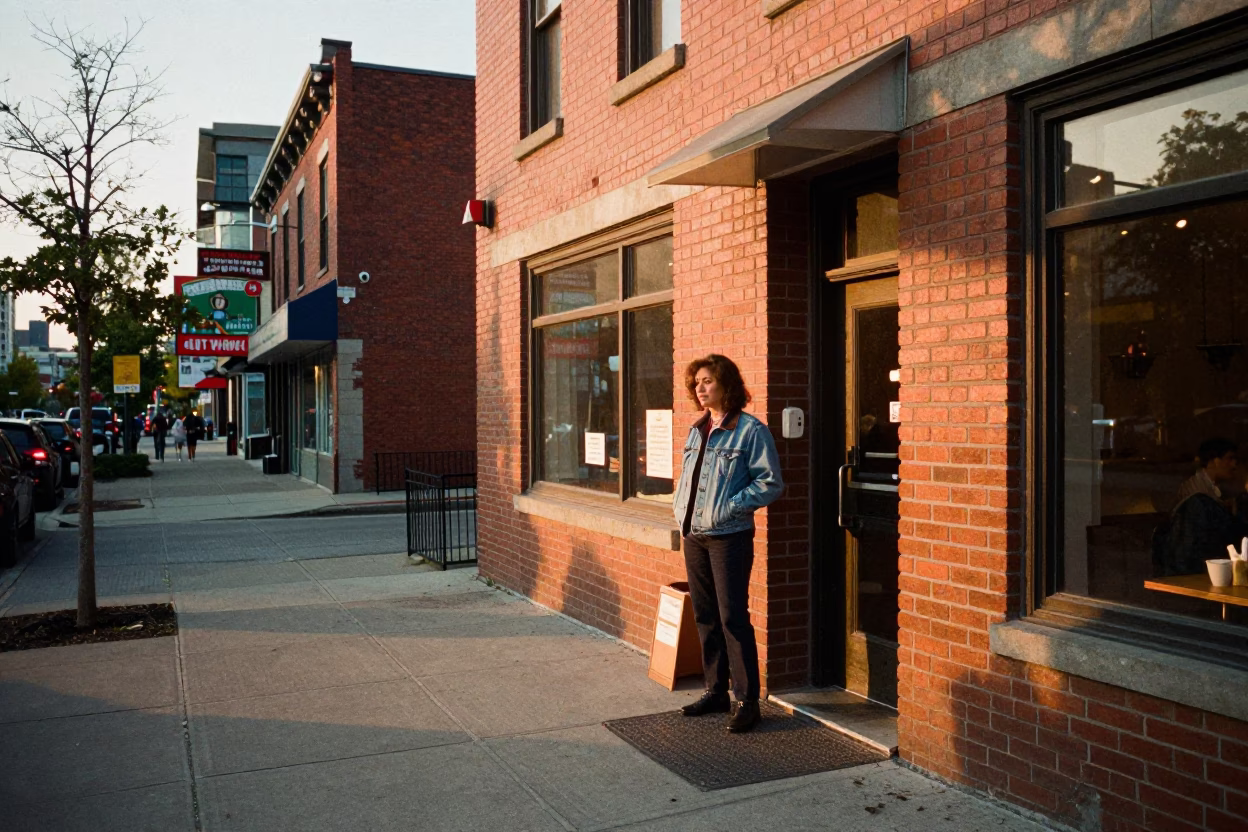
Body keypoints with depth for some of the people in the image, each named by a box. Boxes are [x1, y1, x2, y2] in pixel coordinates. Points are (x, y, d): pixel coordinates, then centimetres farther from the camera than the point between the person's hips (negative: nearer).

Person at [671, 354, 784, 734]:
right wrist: (679, 503, 7)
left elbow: (771, 482, -13)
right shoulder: (696, 431, 13)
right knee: (705, 617, 13)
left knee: (733, 618, -6)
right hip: (694, 535, 8)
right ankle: (716, 691, 25)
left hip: (729, 536, -8)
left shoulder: (751, 430, -10)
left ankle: (747, 700, 4)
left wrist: (729, 506, -18)